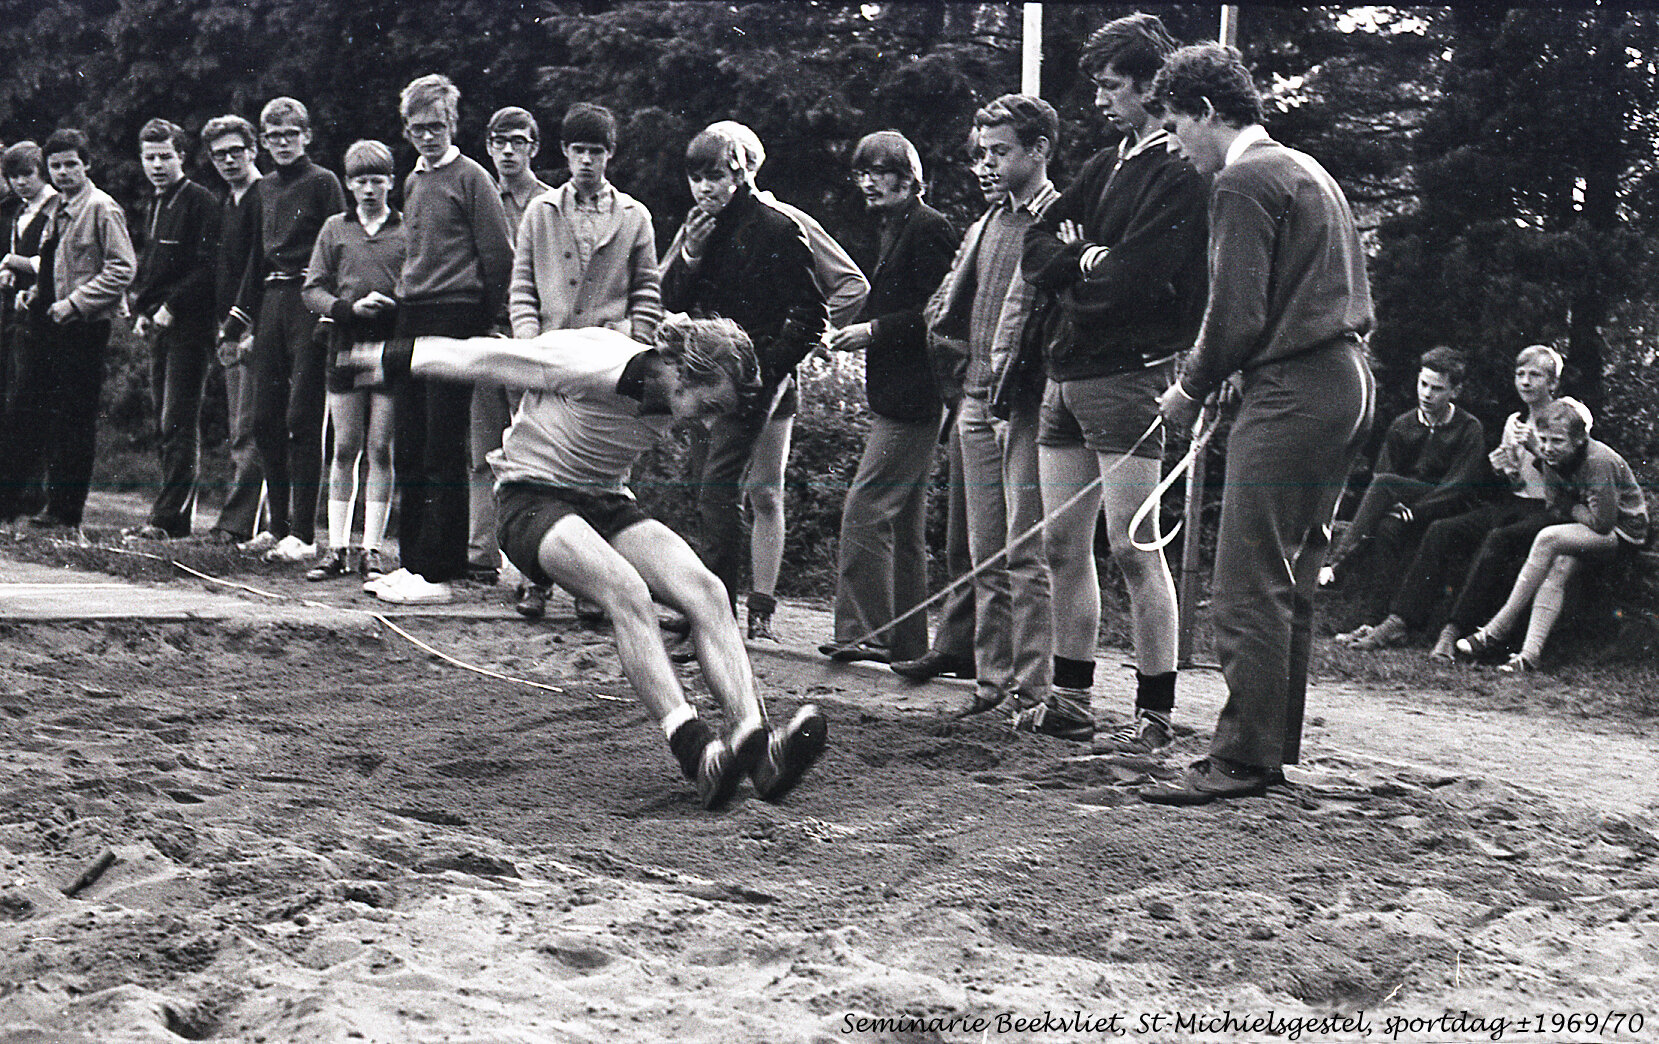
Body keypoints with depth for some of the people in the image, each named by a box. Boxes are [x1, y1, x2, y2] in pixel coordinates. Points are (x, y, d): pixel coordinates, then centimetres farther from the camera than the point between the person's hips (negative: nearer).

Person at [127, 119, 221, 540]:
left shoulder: (200, 202, -8)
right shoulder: (152, 205, 19)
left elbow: (208, 266, -14)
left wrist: (172, 307, -16)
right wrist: (140, 309, 12)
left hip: (188, 326, -9)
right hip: (157, 327, 9)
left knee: (178, 425, -10)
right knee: (164, 425, 9)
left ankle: (168, 517, -11)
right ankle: (179, 513, 14)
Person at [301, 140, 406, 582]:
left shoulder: (407, 231, 6)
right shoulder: (335, 228, 12)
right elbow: (311, 290, 8)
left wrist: (390, 308, -13)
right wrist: (350, 307, -9)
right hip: (345, 347, 2)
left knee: (380, 449, -1)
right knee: (345, 450, 3)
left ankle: (372, 549, 3)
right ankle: (337, 549, 7)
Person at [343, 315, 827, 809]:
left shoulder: (673, 395, -4)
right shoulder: (587, 362, -23)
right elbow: (481, 357, -13)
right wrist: (390, 360, -4)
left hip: (607, 503, 6)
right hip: (533, 500, -6)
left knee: (706, 591, -21)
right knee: (624, 589, -35)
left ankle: (755, 741, -34)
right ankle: (695, 751, -43)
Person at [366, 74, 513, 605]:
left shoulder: (471, 179, -5)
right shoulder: (413, 182, 18)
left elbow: (497, 256, -6)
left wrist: (495, 324, -5)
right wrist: (399, 298, 19)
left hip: (454, 320, -8)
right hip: (411, 318, 8)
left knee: (443, 454, -7)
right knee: (409, 451, 9)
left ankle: (438, 574, -5)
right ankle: (412, 562, 16)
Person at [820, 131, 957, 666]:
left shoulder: (929, 228, -9)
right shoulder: (880, 235, 19)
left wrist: (874, 331, -16)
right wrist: (849, 330, 8)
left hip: (914, 395, -10)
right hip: (891, 392, 10)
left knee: (865, 507, -13)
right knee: (905, 518, 11)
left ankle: (863, 632, -11)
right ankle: (906, 642, 15)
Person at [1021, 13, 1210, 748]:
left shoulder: (1181, 176, -9)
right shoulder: (1105, 167, 18)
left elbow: (1133, 280, -19)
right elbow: (1036, 249, 13)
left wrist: (1073, 268, -1)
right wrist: (1085, 259, -6)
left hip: (1128, 375, -9)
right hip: (1067, 371, 9)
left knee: (1135, 550, -6)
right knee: (1062, 546, 11)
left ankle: (1154, 714, 0)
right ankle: (1071, 700, 19)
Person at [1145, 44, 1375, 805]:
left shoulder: (1243, 180, -9)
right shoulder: (1307, 170, 20)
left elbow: (1238, 314, -15)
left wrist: (1192, 389, 1)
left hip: (1292, 391, -10)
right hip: (1348, 383, 10)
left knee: (1249, 590, -7)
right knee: (1289, 586, 14)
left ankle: (1243, 760, -6)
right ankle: (1277, 746, 18)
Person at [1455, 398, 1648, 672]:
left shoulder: (1599, 461, -25)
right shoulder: (1552, 459, -1)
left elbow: (1603, 522, -25)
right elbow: (1557, 510, 6)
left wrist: (1571, 509, -10)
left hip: (1624, 534, -7)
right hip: (1587, 534, 7)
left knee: (1548, 539, -27)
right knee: (1558, 566, -26)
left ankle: (1496, 632, -23)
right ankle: (1531, 652, -35)